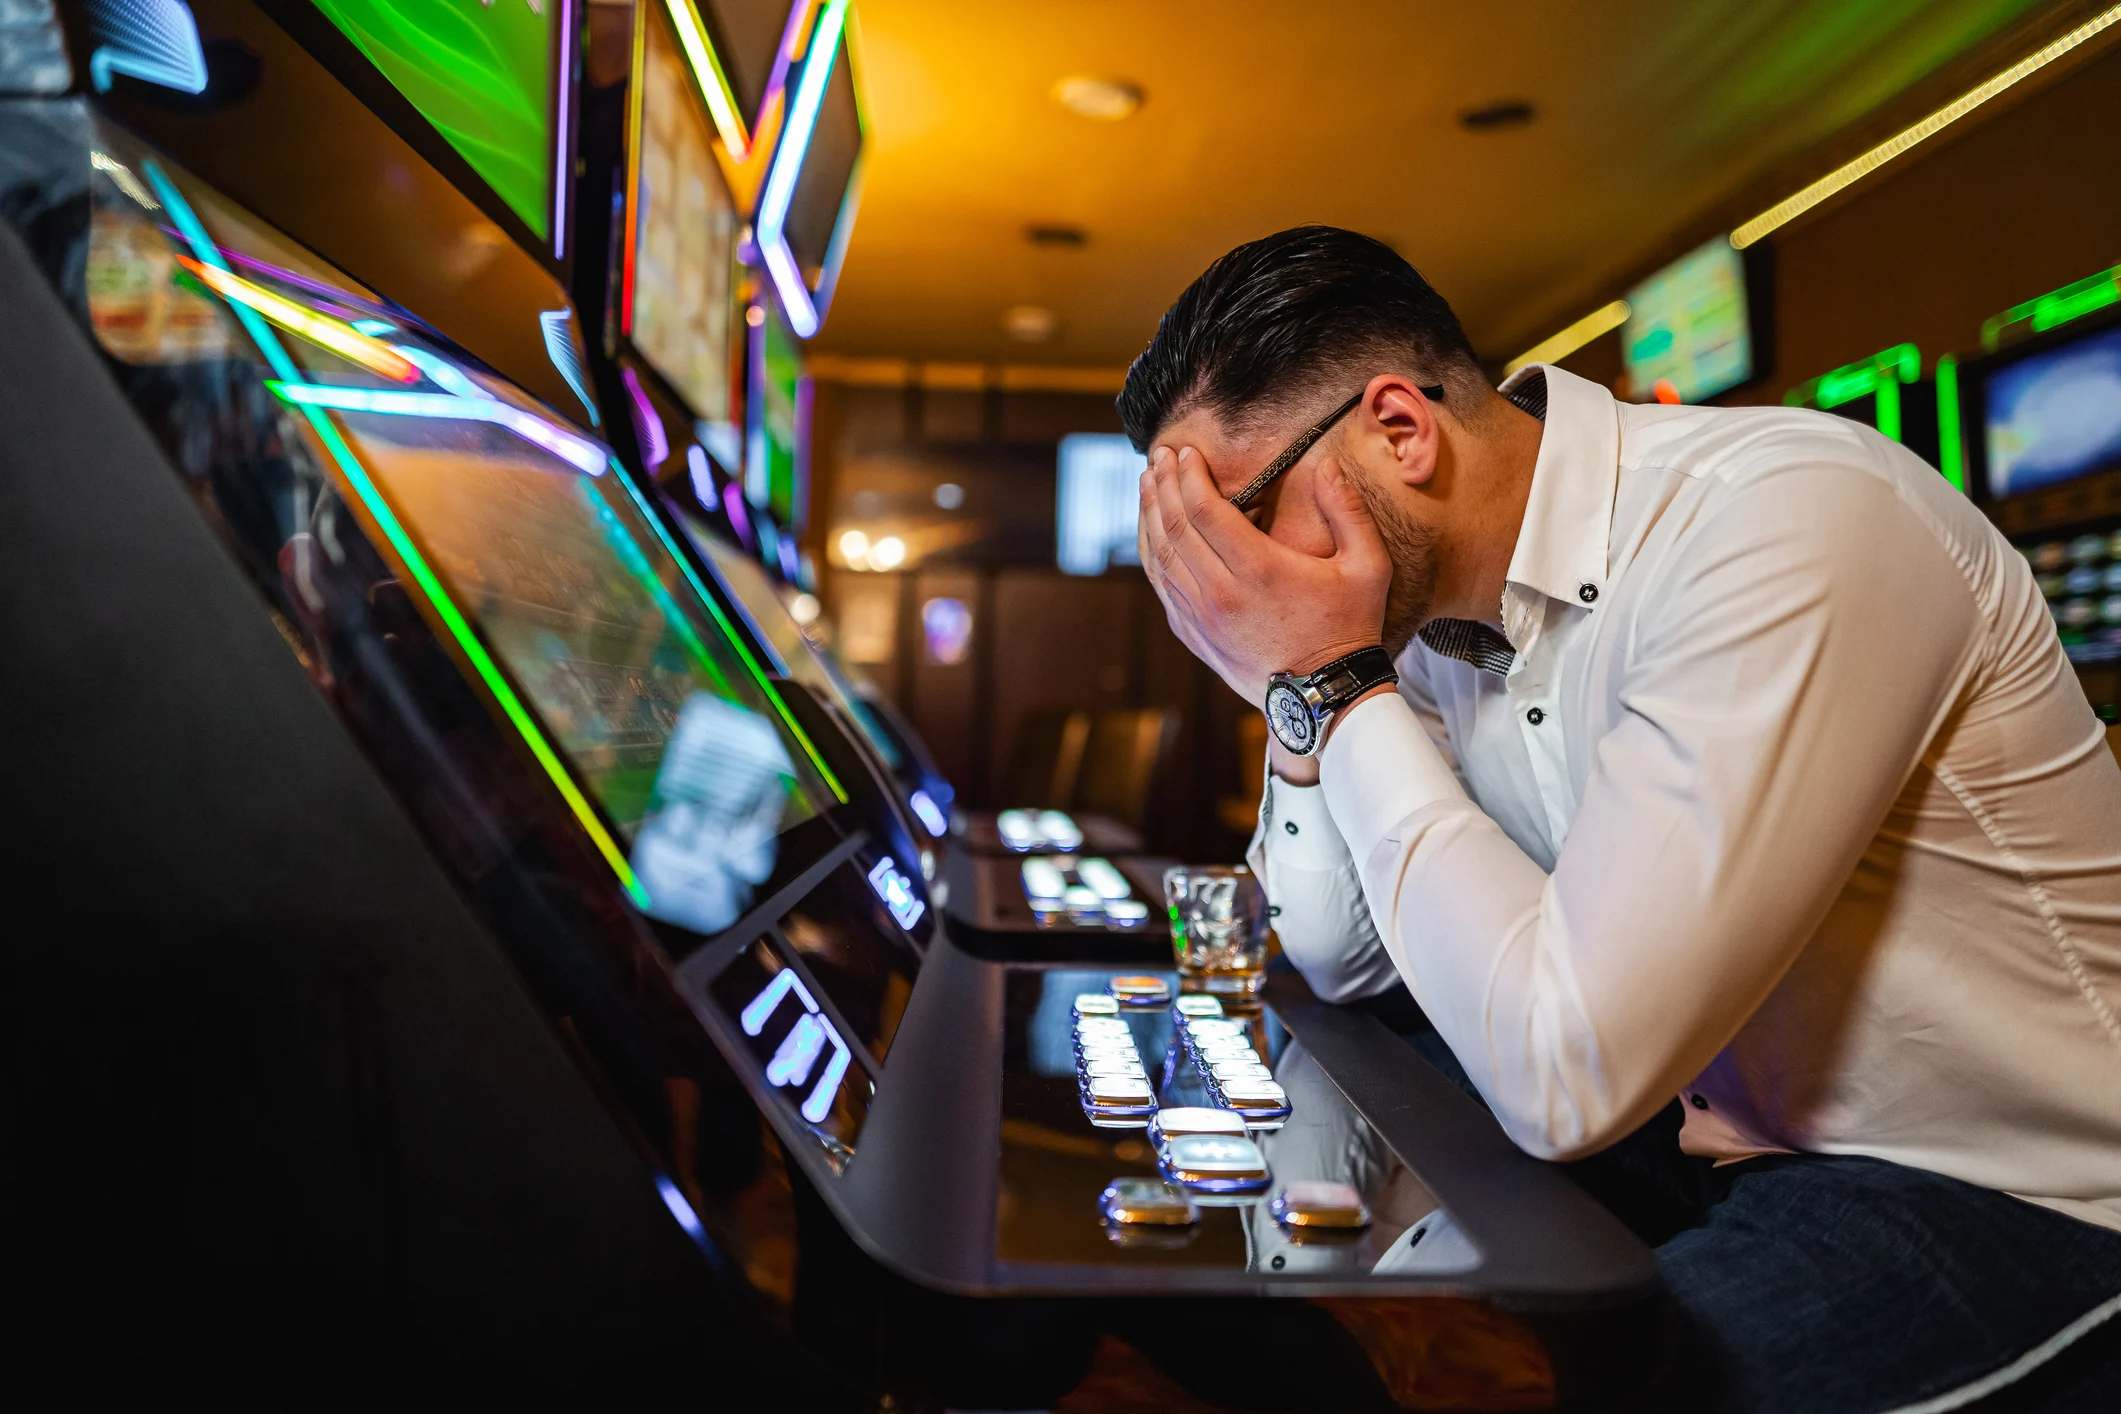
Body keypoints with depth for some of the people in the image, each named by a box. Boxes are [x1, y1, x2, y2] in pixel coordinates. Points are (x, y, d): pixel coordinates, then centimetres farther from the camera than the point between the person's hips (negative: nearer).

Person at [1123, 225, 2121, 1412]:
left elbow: (1565, 1076, -30)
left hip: (2026, 1209, -6)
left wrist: (1340, 681, -23)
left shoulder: (1786, 519, -26)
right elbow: (1346, 962, 6)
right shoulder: (1440, 606, -2)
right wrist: (1302, 689, -9)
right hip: (1741, 1145, 7)